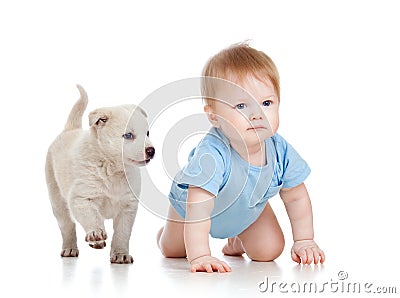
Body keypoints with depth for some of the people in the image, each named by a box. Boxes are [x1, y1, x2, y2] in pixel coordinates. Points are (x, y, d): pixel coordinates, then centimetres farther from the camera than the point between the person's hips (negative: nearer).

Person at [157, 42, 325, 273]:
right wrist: (199, 256, -56)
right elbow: (198, 208, -49)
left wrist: (304, 241, -14)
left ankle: (237, 241, 30)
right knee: (172, 251, 16)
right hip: (189, 203, -3)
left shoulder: (281, 151, -32)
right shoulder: (212, 155, -48)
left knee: (269, 251, -1)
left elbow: (296, 197, -14)